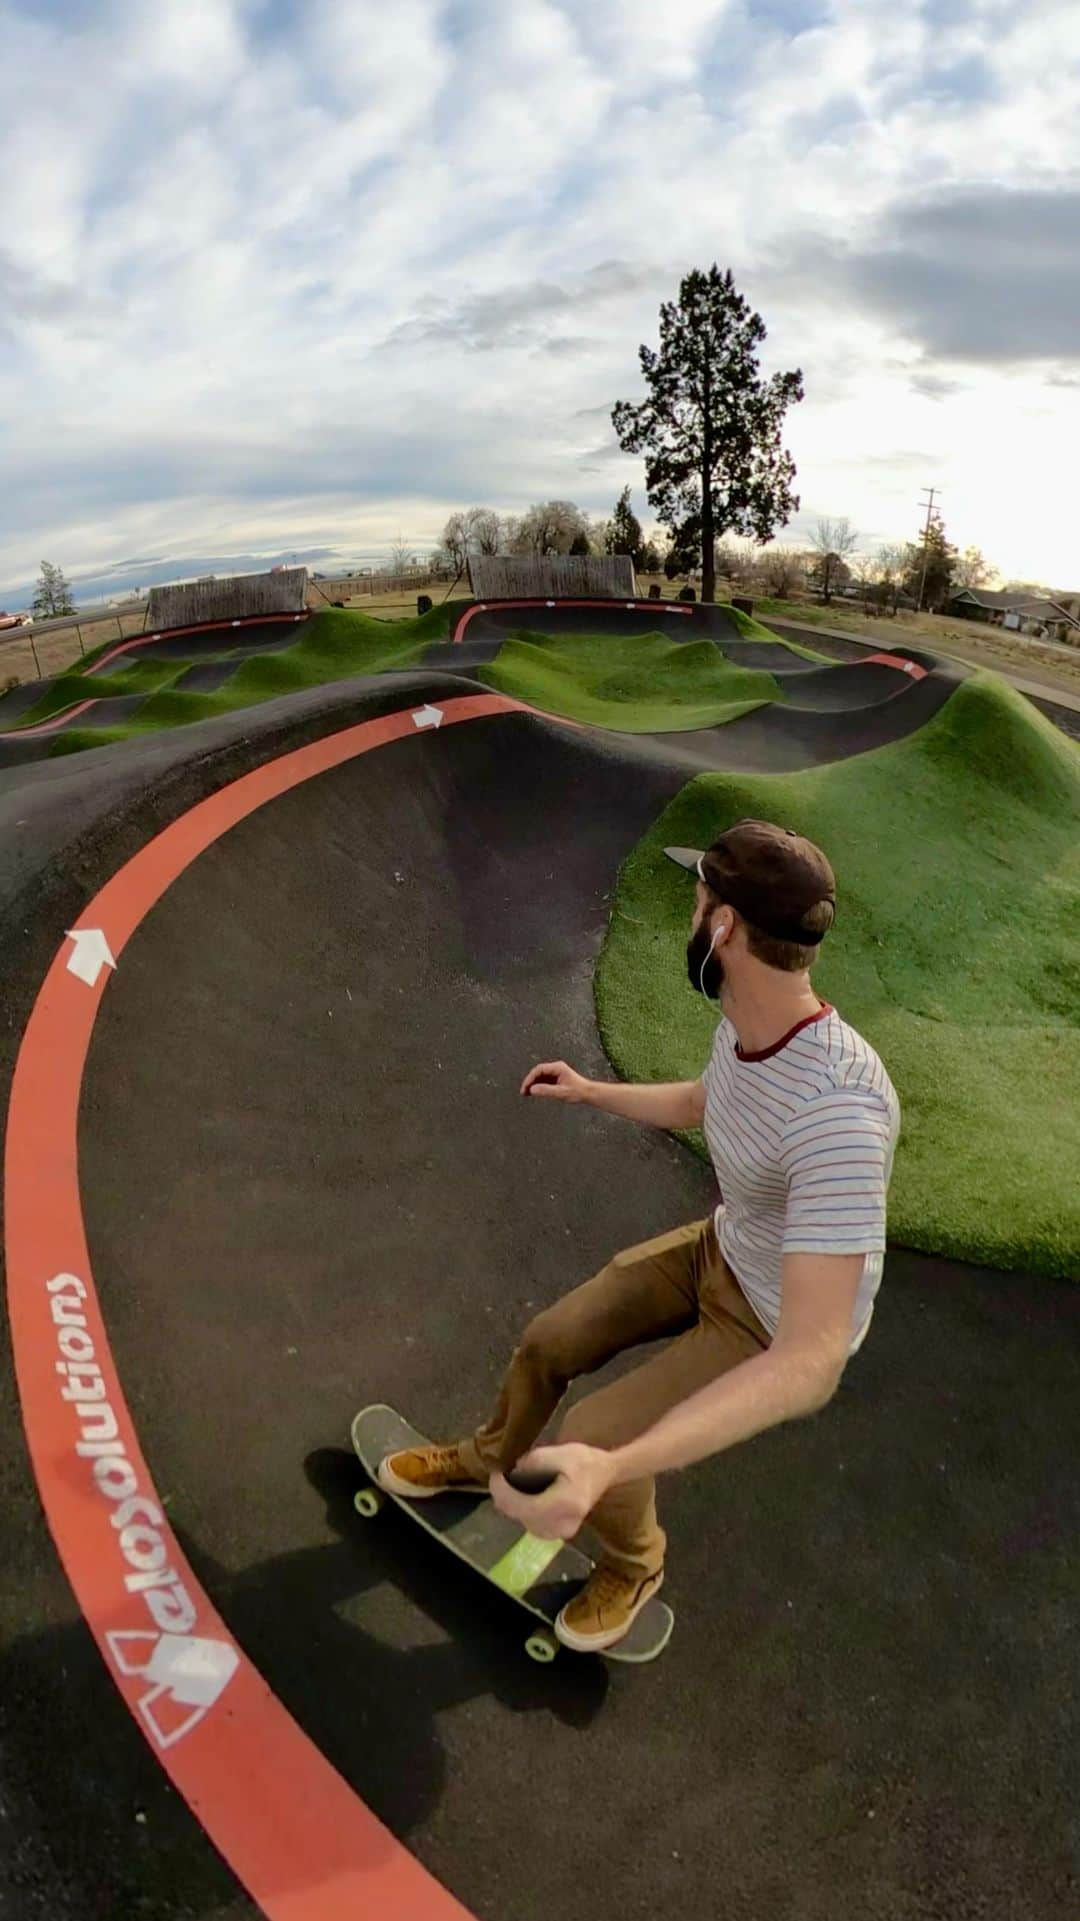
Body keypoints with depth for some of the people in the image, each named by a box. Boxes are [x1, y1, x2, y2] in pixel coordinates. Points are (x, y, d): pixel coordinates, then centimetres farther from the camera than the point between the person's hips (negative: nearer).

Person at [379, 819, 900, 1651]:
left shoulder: (837, 1112, -43)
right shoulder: (746, 1023, -15)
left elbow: (810, 1364, -45)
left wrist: (611, 1467, -54)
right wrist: (590, 1092, 22)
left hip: (780, 1334, -7)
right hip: (722, 1251, 7)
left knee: (591, 1443, -5)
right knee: (546, 1343, 10)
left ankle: (634, 1564, 31)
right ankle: (487, 1461, 44)